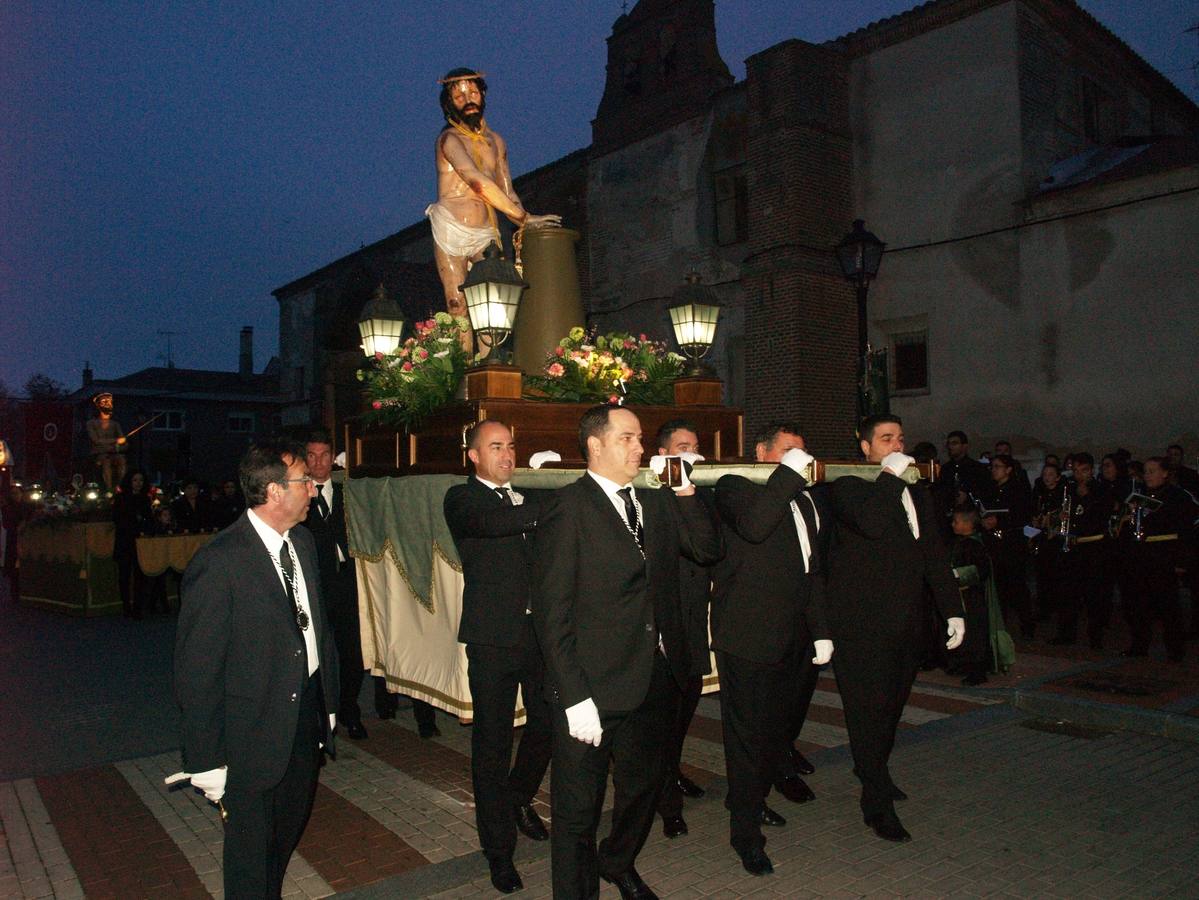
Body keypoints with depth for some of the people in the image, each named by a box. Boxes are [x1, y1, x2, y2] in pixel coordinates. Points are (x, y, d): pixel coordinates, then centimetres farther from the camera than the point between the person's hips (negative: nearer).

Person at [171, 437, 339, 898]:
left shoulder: (303, 542, 2)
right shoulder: (218, 562, -22)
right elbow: (196, 672, -17)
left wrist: (328, 701, 10)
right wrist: (205, 760, -14)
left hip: (308, 713, 7)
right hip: (254, 730, -7)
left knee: (289, 828, 24)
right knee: (251, 846, 13)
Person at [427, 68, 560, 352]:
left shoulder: (495, 141, 15)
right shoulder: (449, 139, -6)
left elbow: (507, 192, 15)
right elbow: (478, 182, -21)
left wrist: (527, 228, -2)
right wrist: (524, 217, -25)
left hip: (487, 233, 6)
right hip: (452, 231, -5)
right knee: (459, 309, -9)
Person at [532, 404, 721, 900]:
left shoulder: (655, 502, 10)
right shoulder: (568, 509, -12)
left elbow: (707, 550, 9)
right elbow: (552, 611, -15)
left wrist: (686, 496, -4)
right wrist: (574, 696, -19)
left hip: (655, 679, 7)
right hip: (593, 689, -7)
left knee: (643, 785, 24)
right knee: (578, 806, 8)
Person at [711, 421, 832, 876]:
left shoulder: (804, 499, 17)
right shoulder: (735, 487, -5)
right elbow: (753, 524, -29)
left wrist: (820, 630, 17)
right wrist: (789, 472, -22)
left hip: (793, 638, 7)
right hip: (748, 636, -7)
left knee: (779, 723, 15)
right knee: (748, 732, 1)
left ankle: (753, 798, 37)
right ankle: (746, 832, 15)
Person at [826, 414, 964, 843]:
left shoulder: (917, 494, 17)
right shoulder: (848, 487, -6)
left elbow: (934, 556, 19)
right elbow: (871, 522, -27)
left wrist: (953, 609, 14)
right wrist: (891, 476, -17)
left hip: (907, 623, 7)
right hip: (863, 625, -7)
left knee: (891, 706, 15)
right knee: (870, 710, -2)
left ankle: (873, 772, 36)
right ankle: (877, 803, 9)